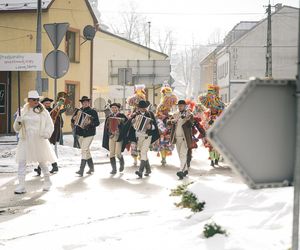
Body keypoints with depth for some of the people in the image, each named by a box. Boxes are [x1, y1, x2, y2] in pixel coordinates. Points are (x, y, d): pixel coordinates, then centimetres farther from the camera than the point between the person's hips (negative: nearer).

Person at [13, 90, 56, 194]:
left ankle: (47, 181, 31)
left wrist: (46, 133, -19)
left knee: (42, 162, 9)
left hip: (39, 140, -2)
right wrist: (18, 122, -12)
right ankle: (21, 185, -4)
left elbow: (50, 125, 1)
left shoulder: (43, 112, 1)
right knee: (21, 162, -7)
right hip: (25, 140, 2)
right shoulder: (23, 111, 7)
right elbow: (16, 128, 11)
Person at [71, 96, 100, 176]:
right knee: (86, 150, 14)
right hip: (80, 134, 6)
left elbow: (97, 122, -9)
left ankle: (81, 170, -17)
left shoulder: (93, 112, -2)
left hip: (89, 134, -6)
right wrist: (74, 119, -4)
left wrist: (90, 122, -26)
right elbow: (73, 121, 18)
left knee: (84, 150, -14)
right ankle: (91, 167, 27)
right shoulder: (78, 111, 12)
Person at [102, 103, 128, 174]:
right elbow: (106, 127, 13)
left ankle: (122, 163, 25)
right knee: (111, 154, 0)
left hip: (119, 137, -4)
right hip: (111, 137, 4)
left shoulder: (122, 116, -3)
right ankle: (114, 169, 7)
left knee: (118, 153, -7)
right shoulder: (109, 117, 11)